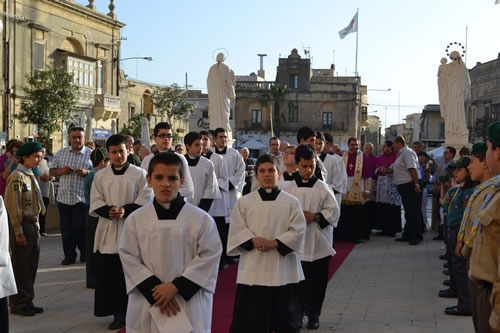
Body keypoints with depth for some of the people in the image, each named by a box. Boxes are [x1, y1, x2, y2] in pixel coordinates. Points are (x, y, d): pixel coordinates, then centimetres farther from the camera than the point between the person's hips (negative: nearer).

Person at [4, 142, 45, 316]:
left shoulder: (31, 176, 14)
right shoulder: (16, 177, -14)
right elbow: (13, 207, -17)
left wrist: (36, 225, 17)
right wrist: (18, 232, -18)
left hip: (33, 225, 9)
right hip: (22, 226, -9)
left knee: (31, 266, 13)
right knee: (20, 268, 0)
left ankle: (27, 302, 22)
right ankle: (18, 304, 10)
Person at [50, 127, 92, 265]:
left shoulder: (91, 154, 2)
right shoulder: (61, 153, 11)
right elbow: (51, 171, 14)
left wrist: (86, 172, -18)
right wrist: (61, 171, -6)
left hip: (82, 197, -3)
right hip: (64, 197, 3)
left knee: (79, 226, -5)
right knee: (66, 228, 6)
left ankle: (84, 252, 17)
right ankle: (69, 255, 16)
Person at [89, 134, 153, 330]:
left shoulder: (139, 174, 1)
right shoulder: (100, 176, 8)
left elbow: (145, 201, -2)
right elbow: (95, 202, 6)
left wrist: (126, 210, -17)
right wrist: (107, 211, -14)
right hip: (108, 232, 2)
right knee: (110, 274, 2)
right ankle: (118, 313, 13)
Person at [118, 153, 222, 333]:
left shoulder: (201, 219, -4)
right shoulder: (136, 219, 1)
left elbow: (209, 257, -6)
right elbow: (129, 258, 0)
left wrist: (177, 286, -14)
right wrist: (155, 290, -11)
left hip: (189, 305, -1)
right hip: (147, 307, 1)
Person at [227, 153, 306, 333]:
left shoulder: (291, 202, 1)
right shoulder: (244, 202, 2)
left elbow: (298, 231, -6)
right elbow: (237, 231, 0)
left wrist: (274, 243, -16)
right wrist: (253, 241, -17)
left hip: (282, 269, 0)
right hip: (253, 269, 0)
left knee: (284, 317, 11)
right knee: (250, 318, 1)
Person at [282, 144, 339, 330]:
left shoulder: (322, 188, 0)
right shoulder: (289, 189, 1)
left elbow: (333, 212, -1)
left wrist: (315, 216, -13)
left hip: (318, 243, 0)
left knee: (316, 281, 5)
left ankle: (313, 315, 21)